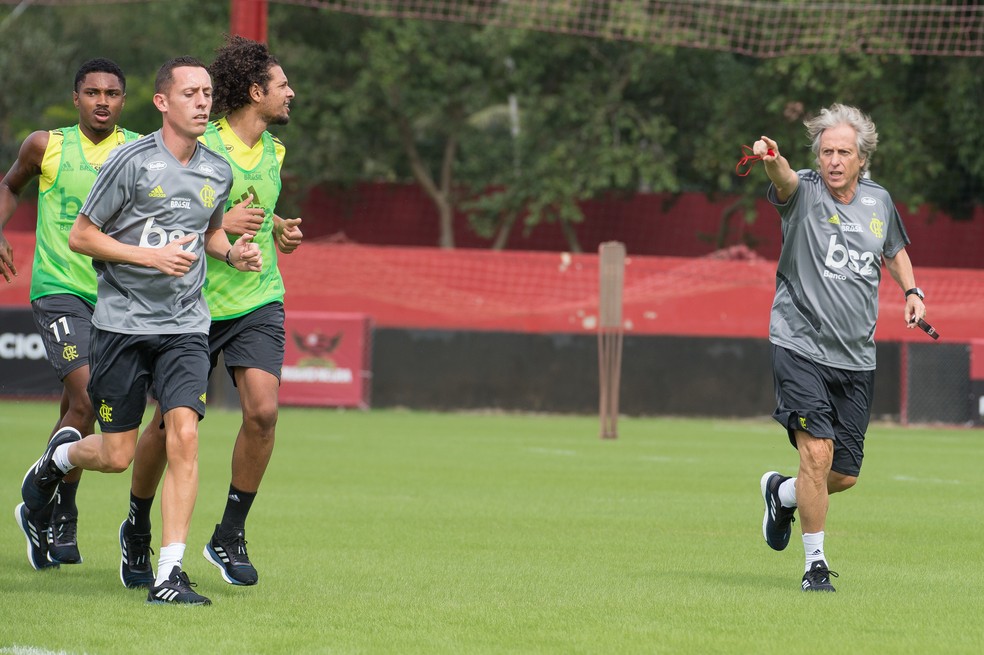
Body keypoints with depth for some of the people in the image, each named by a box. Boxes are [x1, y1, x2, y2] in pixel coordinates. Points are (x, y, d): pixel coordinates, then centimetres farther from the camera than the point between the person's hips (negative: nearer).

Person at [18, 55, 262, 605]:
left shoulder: (218, 172, 6)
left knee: (184, 435, -16)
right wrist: (152, 256, -17)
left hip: (186, 325, 3)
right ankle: (60, 455, 40)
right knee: (116, 456, 2)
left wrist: (233, 252, 4)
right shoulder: (132, 162, -10)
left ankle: (169, 574, -13)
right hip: (122, 320, -3)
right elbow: (81, 236, -6)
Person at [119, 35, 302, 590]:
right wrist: (219, 226, -22)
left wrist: (278, 230, 8)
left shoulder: (273, 151, 9)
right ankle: (137, 529, 28)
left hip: (258, 301, 5)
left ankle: (230, 536, -2)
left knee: (263, 409, -16)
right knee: (171, 423, 4)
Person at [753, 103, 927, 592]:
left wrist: (911, 291, 9)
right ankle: (815, 564, -4)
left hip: (856, 359, 5)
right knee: (817, 451, -19)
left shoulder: (879, 202, 6)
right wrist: (771, 159, -55)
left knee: (844, 475, 8)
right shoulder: (804, 193, -8)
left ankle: (782, 492, 40)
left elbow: (894, 250, 26)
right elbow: (784, 181, -33)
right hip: (801, 346, -5)